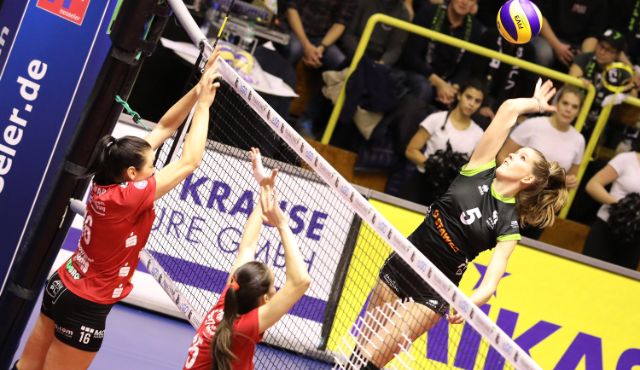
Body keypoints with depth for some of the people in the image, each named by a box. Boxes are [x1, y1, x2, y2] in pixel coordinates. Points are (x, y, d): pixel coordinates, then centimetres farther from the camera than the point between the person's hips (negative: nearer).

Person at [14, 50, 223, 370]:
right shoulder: (127, 197, -25)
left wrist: (198, 89, -2)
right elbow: (189, 161, -21)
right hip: (86, 306, -8)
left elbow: (164, 127, 2)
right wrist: (203, 104, -14)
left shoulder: (107, 181, -4)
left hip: (62, 286, 8)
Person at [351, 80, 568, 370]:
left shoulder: (508, 226, -10)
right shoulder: (480, 170, -3)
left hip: (432, 292, -4)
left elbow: (491, 283, -20)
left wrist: (470, 303, -39)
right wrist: (535, 103, 13)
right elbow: (509, 109, -5)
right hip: (403, 262, 4)